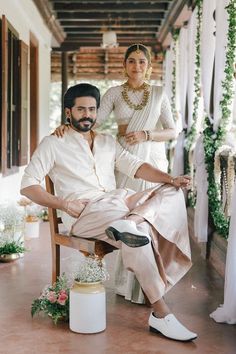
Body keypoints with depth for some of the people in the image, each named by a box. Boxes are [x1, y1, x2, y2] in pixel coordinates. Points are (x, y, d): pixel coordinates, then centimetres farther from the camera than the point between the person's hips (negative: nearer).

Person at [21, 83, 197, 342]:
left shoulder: (108, 142, 23)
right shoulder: (53, 144, 8)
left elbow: (135, 166, 9)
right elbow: (27, 185, 1)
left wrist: (171, 178, -9)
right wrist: (64, 204, -14)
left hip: (117, 203, 6)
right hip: (83, 212, -6)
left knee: (172, 193, -12)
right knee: (139, 233, -32)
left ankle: (129, 221, -40)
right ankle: (160, 315, -27)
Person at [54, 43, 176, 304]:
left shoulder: (158, 93, 8)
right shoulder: (114, 93, 7)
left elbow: (172, 131, 5)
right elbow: (94, 120, -4)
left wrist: (146, 135, -12)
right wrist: (68, 125, -22)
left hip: (153, 161, 0)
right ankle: (129, 285, 10)